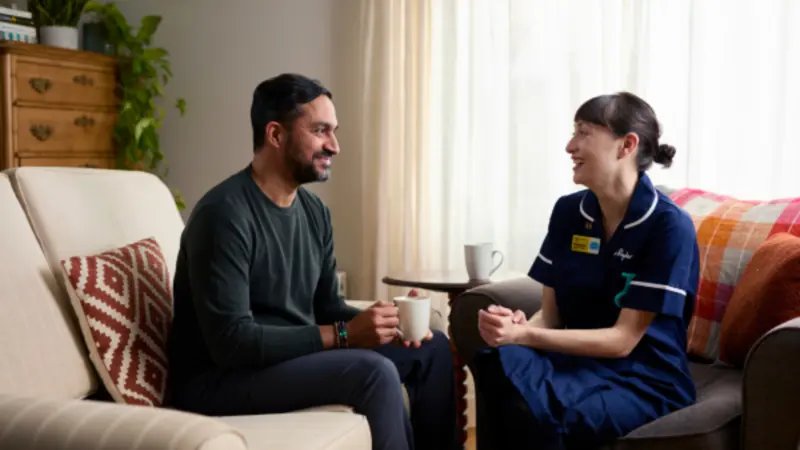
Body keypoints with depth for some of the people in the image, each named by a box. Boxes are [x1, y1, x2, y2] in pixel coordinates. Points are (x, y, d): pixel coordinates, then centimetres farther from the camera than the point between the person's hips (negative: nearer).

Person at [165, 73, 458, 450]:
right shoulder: (225, 213, -21)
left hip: (295, 357, 9)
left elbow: (328, 308, 10)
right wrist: (344, 334, -26)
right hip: (219, 380, -8)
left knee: (432, 347, 4)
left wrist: (383, 324, -11)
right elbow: (231, 342, -27)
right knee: (374, 371, -28)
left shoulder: (314, 211, 5)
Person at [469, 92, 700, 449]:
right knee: (497, 364, -30)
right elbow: (550, 315, 3)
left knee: (535, 411, -34)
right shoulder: (568, 212, 3)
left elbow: (623, 339, -17)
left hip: (644, 381, -4)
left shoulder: (670, 227, -15)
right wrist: (517, 325, -21)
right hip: (578, 361, 4)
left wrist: (523, 335, -26)